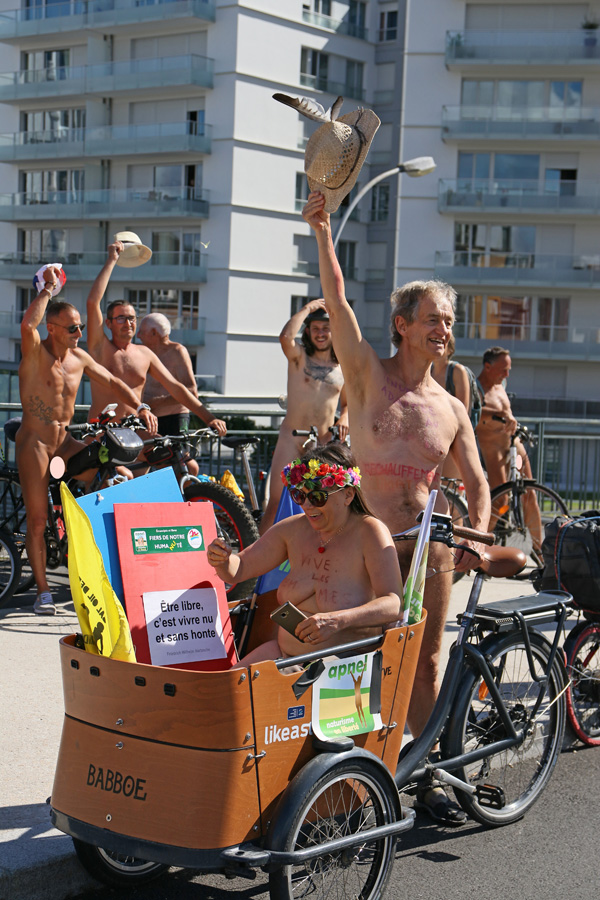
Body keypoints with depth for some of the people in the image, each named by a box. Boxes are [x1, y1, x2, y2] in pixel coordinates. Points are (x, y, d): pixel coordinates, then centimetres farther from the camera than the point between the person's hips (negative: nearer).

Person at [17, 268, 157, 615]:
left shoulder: (80, 358, 7)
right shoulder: (35, 352, -10)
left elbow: (112, 383, 15)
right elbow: (28, 324, -32)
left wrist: (140, 407, 2)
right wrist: (49, 288, -22)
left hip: (65, 442, 5)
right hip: (34, 442, -5)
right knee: (37, 520, -5)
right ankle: (43, 590, 6)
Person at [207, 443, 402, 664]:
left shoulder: (370, 533, -10)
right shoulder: (294, 529, 6)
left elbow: (394, 605, -22)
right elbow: (238, 570, 12)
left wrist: (337, 621, -37)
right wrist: (222, 561, -13)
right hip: (285, 652, 5)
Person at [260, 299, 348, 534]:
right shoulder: (299, 355, 1)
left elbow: (347, 402, 21)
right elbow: (285, 337, -22)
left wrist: (344, 418, -2)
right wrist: (307, 308, -11)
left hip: (325, 443, 3)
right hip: (292, 439, -3)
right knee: (276, 503, -6)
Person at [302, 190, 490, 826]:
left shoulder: (451, 409, 6)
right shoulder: (368, 375, -3)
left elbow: (477, 483, 9)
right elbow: (335, 299, -15)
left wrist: (477, 537, -8)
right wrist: (323, 229, -23)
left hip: (431, 547, 3)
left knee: (425, 663, 11)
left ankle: (427, 778, 24)